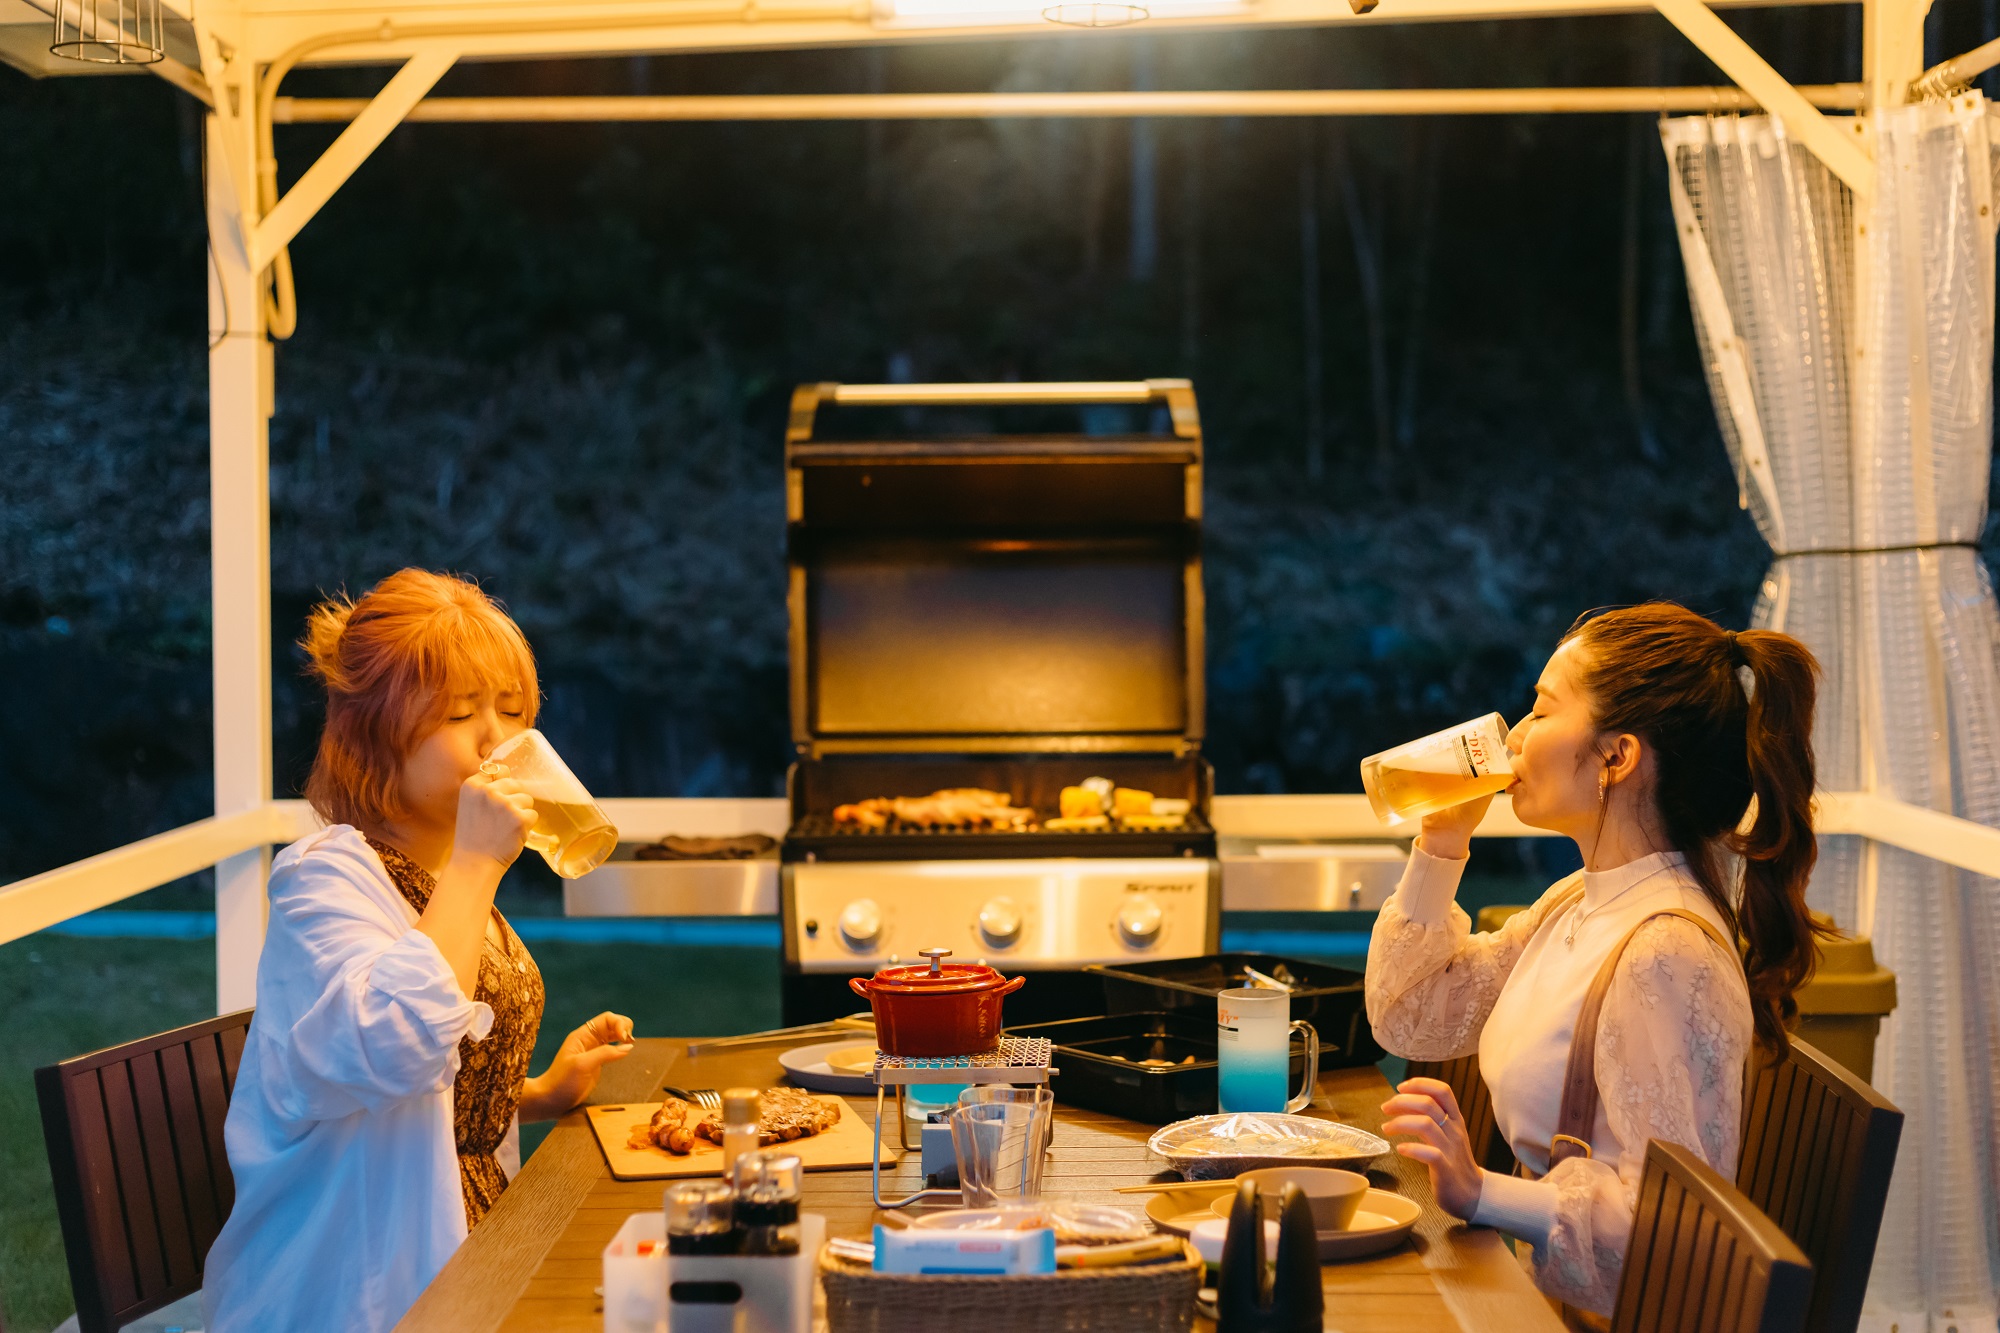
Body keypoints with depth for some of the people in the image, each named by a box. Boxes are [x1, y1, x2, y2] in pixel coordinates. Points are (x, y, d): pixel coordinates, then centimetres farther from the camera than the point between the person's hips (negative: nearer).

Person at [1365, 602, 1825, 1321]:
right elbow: (1410, 1021, 17)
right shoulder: (1578, 903, 9)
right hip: (1531, 1276, 9)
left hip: (1597, 1311, -9)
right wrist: (1439, 848, 8)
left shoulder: (1665, 953, -22)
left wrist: (1483, 1194, -32)